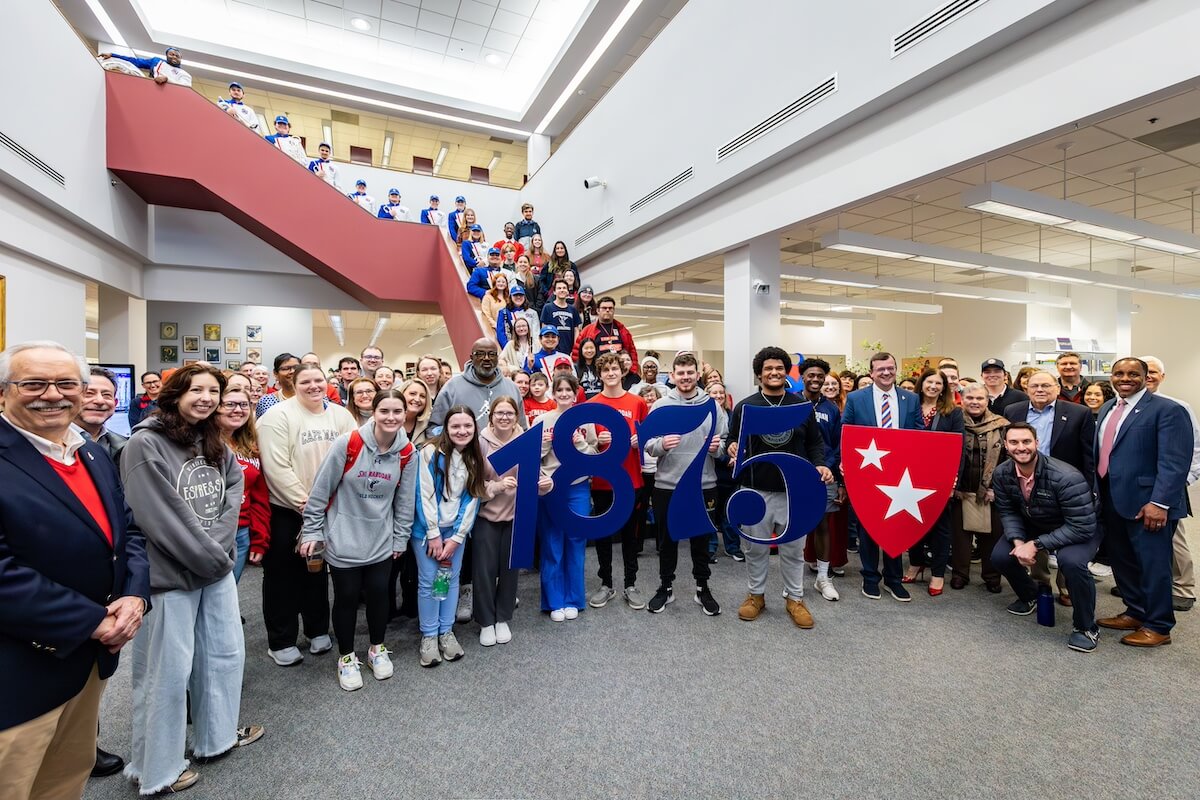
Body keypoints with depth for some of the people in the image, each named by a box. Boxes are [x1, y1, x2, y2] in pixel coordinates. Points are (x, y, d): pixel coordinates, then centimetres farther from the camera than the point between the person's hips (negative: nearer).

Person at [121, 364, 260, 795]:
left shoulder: (215, 443, 8)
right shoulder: (145, 445, -15)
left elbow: (235, 488, 2)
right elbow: (164, 519, -19)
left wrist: (220, 547, -12)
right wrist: (213, 558, -14)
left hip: (218, 567, 7)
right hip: (171, 576, -7)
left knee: (225, 654, 18)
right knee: (168, 671, 7)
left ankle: (217, 736, 40)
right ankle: (156, 770, 29)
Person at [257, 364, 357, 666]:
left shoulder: (341, 415, 1)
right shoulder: (278, 416, -12)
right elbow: (276, 466, -18)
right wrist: (303, 501, -18)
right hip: (285, 510, -4)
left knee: (317, 570, 18)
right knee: (282, 574, 9)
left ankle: (318, 630, 34)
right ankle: (281, 641, 25)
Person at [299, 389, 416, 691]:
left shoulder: (407, 452, -6)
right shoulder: (348, 443, -18)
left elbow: (404, 500, 2)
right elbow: (321, 489, -9)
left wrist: (400, 538, 6)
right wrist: (312, 531, -6)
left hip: (381, 540, 3)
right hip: (343, 539, -3)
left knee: (378, 593, 11)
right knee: (347, 597, 8)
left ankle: (377, 649, 36)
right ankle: (346, 656, 31)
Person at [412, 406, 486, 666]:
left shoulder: (475, 459, -1)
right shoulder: (431, 452, -14)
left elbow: (472, 499, -2)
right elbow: (425, 495, -14)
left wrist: (457, 537, -7)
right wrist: (433, 535, -14)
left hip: (456, 529, 4)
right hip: (427, 528, -3)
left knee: (452, 579, 9)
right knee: (428, 581, 1)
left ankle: (446, 632, 23)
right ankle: (428, 635, 17)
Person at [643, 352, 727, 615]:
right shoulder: (660, 406, -1)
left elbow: (725, 442, 5)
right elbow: (647, 444, -3)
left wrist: (717, 447, -17)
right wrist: (661, 444, -24)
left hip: (703, 485, 1)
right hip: (667, 485, -1)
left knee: (701, 539, 14)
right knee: (668, 538, 13)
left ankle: (703, 589, 30)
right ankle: (665, 587, 29)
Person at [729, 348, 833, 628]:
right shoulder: (744, 407, 0)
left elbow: (815, 442, 11)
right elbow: (733, 443, 5)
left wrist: (820, 464, -6)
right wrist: (732, 450, -17)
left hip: (793, 489, 1)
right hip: (755, 490, -1)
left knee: (793, 548, 12)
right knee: (755, 547, 11)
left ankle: (795, 598, 29)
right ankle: (756, 594, 30)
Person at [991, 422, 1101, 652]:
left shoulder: (1067, 477, -34)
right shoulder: (1001, 474, -17)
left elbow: (1081, 527, -31)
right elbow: (1008, 512, -6)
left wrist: (1036, 545, -32)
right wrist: (1018, 541, -23)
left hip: (1080, 529, -5)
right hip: (1033, 525, 5)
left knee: (1071, 562, -34)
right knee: (1000, 556, -13)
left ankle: (1086, 627, -8)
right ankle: (1029, 596, 22)